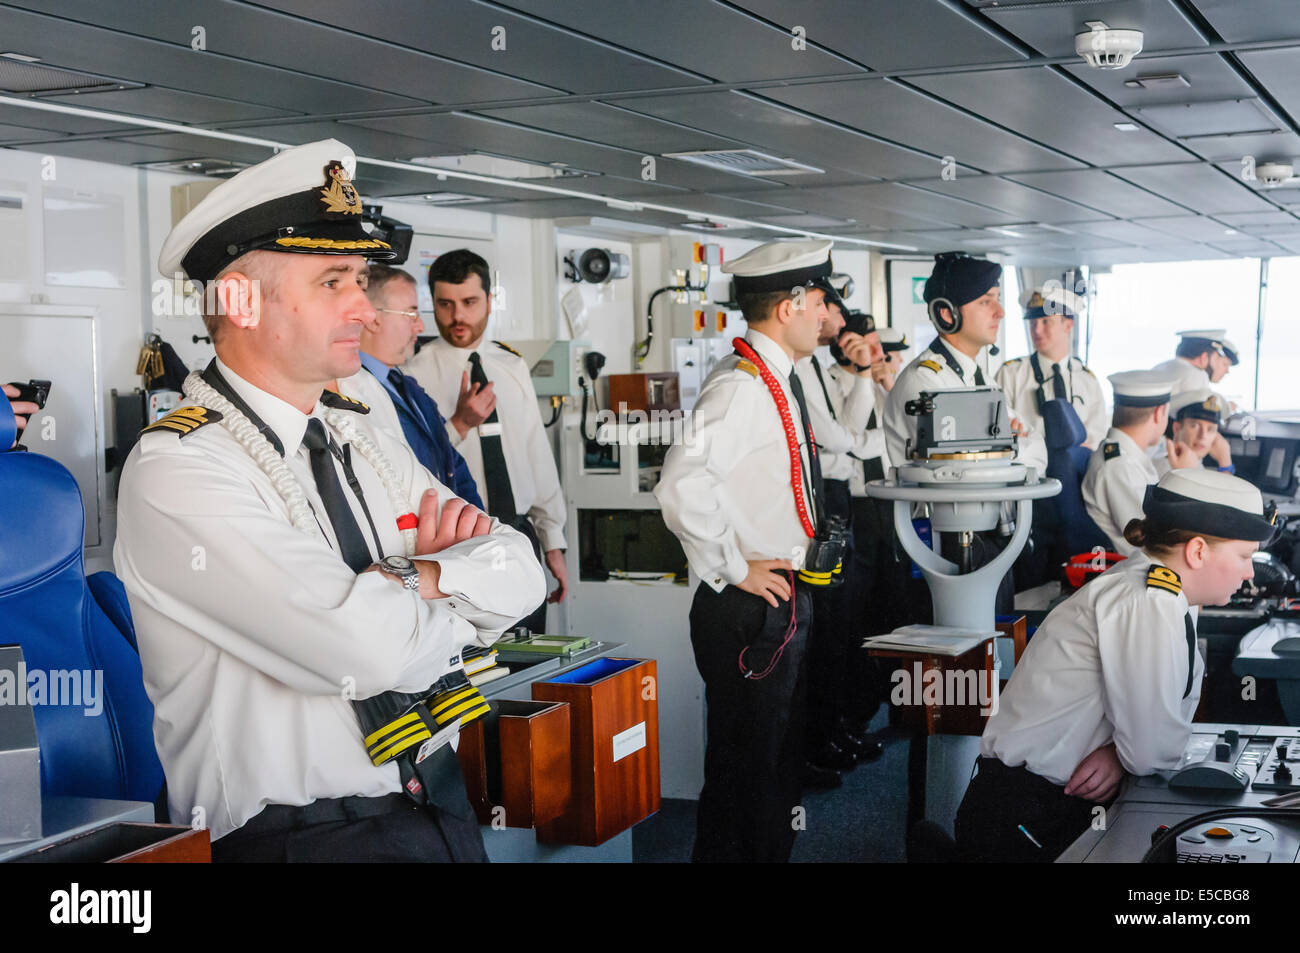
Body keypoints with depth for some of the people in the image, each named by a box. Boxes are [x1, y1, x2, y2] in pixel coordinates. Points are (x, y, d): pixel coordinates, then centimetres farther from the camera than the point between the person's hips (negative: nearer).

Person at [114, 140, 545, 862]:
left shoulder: (367, 440, 8)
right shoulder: (177, 470, -17)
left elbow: (521, 575, 1)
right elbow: (365, 648, -27)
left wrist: (412, 577, -17)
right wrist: (458, 596, -7)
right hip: (293, 836, -7)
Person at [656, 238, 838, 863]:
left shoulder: (777, 382, 12)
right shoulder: (742, 386, -20)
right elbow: (682, 485, -31)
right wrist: (732, 569, -22)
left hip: (783, 608, 10)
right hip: (750, 614, -10)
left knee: (782, 765, 20)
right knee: (744, 770, 0)